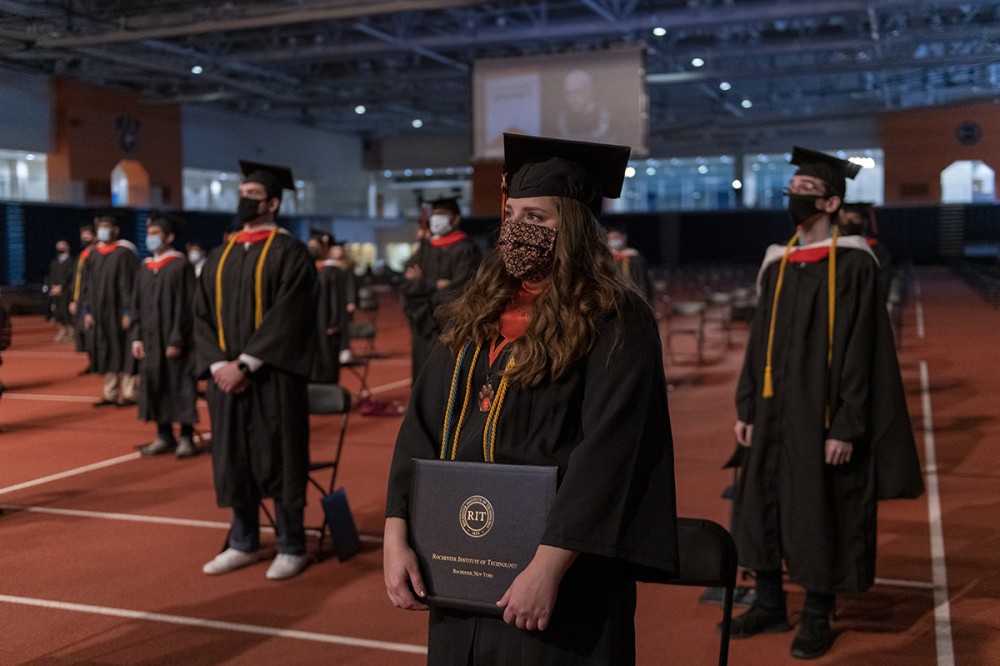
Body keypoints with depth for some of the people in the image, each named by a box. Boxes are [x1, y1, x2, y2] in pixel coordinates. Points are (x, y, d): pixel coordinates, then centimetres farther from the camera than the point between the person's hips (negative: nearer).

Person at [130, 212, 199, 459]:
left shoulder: (181, 266, -8)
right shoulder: (145, 268, 11)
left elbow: (185, 306, -12)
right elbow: (138, 306, 13)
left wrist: (176, 340, -16)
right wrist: (137, 337, 4)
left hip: (174, 339, -6)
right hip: (151, 339, 6)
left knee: (180, 386, -1)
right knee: (155, 387, 7)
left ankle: (186, 438, 7)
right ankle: (164, 436, 16)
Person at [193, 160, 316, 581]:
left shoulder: (288, 253, -5)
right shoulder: (220, 256, 13)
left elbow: (287, 317, -14)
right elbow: (202, 315, 9)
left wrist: (244, 363, -18)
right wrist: (218, 365, -7)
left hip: (272, 377, -5)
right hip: (227, 377, 6)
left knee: (277, 460, 1)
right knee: (233, 460, 10)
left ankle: (292, 549, 13)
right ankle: (244, 544, 24)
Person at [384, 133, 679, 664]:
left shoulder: (615, 324, -11)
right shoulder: (478, 313, 7)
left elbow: (607, 454, -18)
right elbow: (423, 426, 4)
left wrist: (549, 566, -23)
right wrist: (396, 535, -4)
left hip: (559, 583, -5)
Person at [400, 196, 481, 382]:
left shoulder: (466, 250, -6)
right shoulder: (425, 250, 13)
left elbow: (457, 291, -15)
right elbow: (407, 285, 3)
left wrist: (423, 284, -4)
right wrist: (434, 285, -14)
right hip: (425, 328, 6)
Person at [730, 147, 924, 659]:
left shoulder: (853, 264, -10)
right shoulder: (777, 264, 8)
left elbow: (857, 352, -14)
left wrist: (846, 426, -17)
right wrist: (746, 407, 9)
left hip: (821, 411, -6)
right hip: (774, 408, 6)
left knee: (818, 513, 4)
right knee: (762, 504, 11)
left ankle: (817, 618, 21)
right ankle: (769, 605, 27)